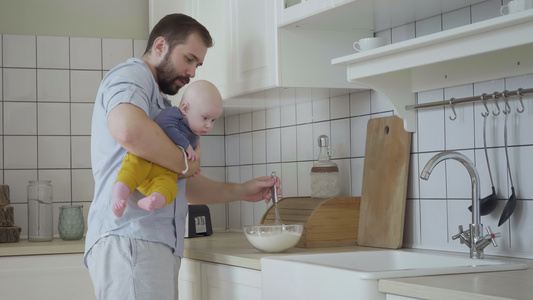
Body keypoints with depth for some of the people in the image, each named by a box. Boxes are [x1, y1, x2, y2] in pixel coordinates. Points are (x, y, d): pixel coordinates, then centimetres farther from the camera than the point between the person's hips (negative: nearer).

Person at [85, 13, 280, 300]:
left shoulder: (160, 104, 30)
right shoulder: (130, 75, -2)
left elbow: (180, 186, 32)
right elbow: (129, 130, -26)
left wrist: (240, 191, 21)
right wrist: (188, 163, -12)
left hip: (155, 244, 10)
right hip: (129, 240, -10)